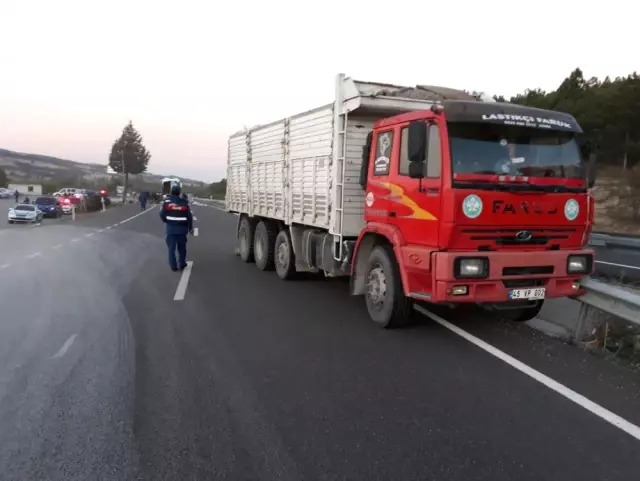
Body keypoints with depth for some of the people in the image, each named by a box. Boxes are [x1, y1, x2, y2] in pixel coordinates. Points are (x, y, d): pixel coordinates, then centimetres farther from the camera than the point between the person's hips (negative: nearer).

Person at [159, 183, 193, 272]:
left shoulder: (167, 201, -7)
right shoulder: (184, 202, -2)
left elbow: (162, 214, -4)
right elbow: (189, 216, 0)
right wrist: (190, 228, 11)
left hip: (170, 228, -1)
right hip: (182, 228, 1)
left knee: (171, 247, 5)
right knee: (182, 247, 15)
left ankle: (173, 266, 4)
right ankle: (182, 264, 22)